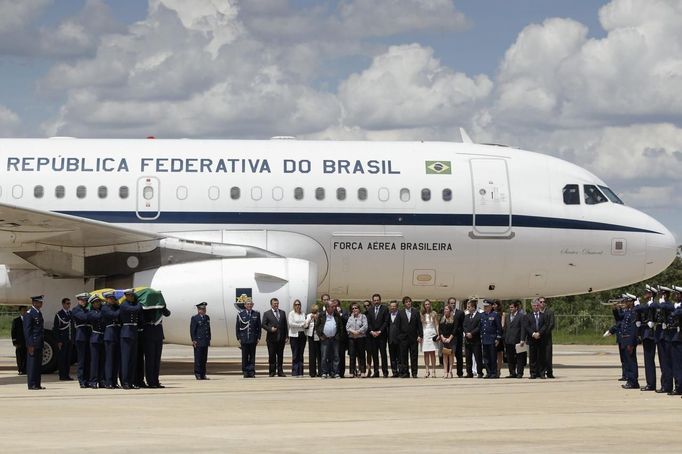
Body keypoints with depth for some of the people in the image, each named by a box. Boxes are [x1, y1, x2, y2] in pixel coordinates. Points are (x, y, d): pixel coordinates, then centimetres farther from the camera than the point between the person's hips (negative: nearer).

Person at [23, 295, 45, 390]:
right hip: (33, 343, -9)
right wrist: (30, 345, -18)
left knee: (38, 364, 9)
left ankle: (37, 384, 13)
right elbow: (27, 330, -14)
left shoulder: (39, 313, 16)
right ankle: (32, 384, -3)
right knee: (32, 363, -5)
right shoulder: (29, 314, -10)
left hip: (39, 343, 9)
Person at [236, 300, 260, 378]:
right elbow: (237, 327, 5)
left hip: (253, 339, 1)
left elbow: (259, 327, 9)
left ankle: (252, 372, 4)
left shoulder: (256, 314, 7)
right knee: (245, 356, 1)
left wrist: (258, 337, 1)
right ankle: (245, 372, 5)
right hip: (244, 338, -1)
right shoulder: (240, 314, 4)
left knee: (252, 356, 2)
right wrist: (238, 338, -2)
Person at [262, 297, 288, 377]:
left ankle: (280, 372, 10)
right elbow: (263, 324, 0)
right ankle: (272, 371, 7)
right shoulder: (266, 314, 2)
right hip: (271, 338, -3)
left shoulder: (282, 313, 11)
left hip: (281, 338, 3)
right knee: (272, 356, 1)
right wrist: (270, 329, -17)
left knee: (280, 356, 5)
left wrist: (286, 336, 5)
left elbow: (285, 325, 11)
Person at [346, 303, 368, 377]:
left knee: (361, 355, -1)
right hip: (351, 338, 3)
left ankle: (362, 371, 3)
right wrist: (352, 331, -11)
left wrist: (358, 332, -14)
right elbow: (347, 327, 6)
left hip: (361, 337, -3)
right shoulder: (350, 317, 15)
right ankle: (352, 372, -1)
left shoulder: (363, 316, 5)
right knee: (352, 355, -2)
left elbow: (365, 326, -6)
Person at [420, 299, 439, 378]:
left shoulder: (434, 313, 5)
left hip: (432, 333, -1)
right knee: (426, 353, 0)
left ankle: (433, 371, -2)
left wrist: (438, 334, -5)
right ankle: (427, 371, 1)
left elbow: (436, 324, 5)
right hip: (424, 334, 1)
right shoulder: (421, 314, 6)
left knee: (432, 353, -2)